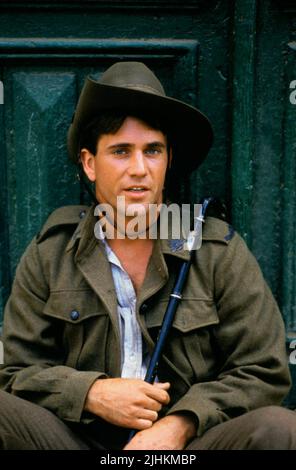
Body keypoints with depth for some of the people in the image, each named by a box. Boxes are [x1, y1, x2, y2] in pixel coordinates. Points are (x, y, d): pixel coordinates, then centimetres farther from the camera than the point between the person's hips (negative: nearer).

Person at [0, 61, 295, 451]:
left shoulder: (219, 250, 4)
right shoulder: (48, 253, 7)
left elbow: (263, 373, 1)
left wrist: (180, 426, -14)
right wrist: (92, 393, -13)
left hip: (191, 442, 0)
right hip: (79, 440, 1)